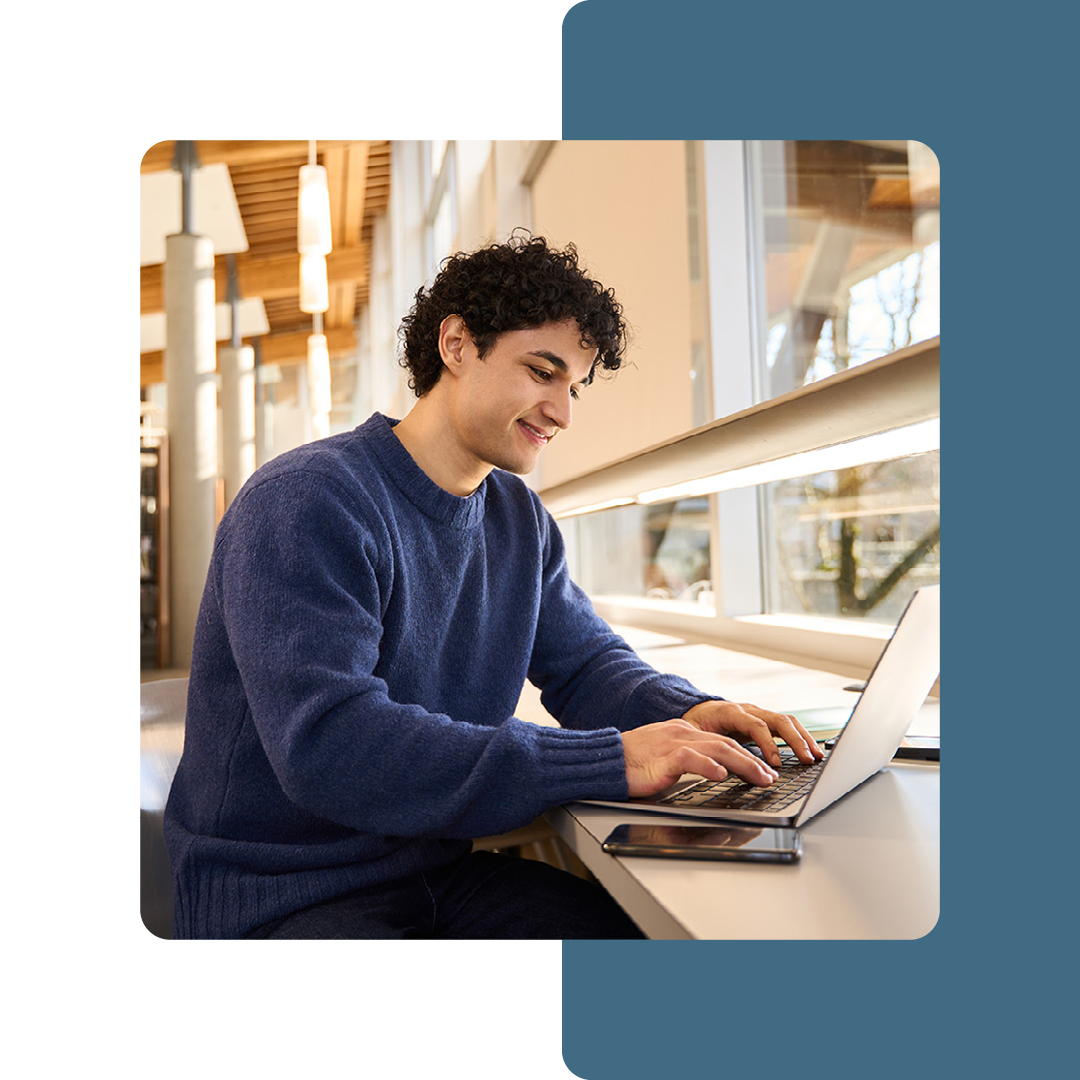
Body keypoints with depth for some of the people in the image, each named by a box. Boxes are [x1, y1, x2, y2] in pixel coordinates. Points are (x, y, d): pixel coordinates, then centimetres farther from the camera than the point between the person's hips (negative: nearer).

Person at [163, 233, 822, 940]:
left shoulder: (520, 518, 7)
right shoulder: (304, 504, -20)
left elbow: (587, 661, 12)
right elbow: (328, 745, -30)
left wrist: (686, 713, -12)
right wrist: (610, 761, -33)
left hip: (442, 874, 7)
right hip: (276, 900, -6)